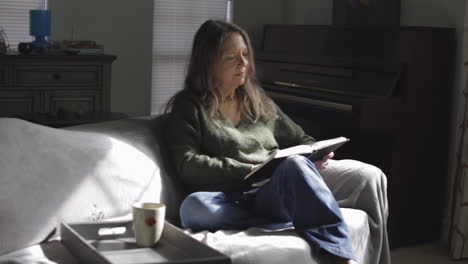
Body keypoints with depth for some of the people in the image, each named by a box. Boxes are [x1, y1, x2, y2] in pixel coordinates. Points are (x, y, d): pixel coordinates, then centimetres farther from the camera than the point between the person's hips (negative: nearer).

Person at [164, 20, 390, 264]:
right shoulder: (188, 107, 7)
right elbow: (187, 165, -7)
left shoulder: (258, 100, 24)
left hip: (285, 188, 4)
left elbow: (301, 141, 27)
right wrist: (249, 171, -14)